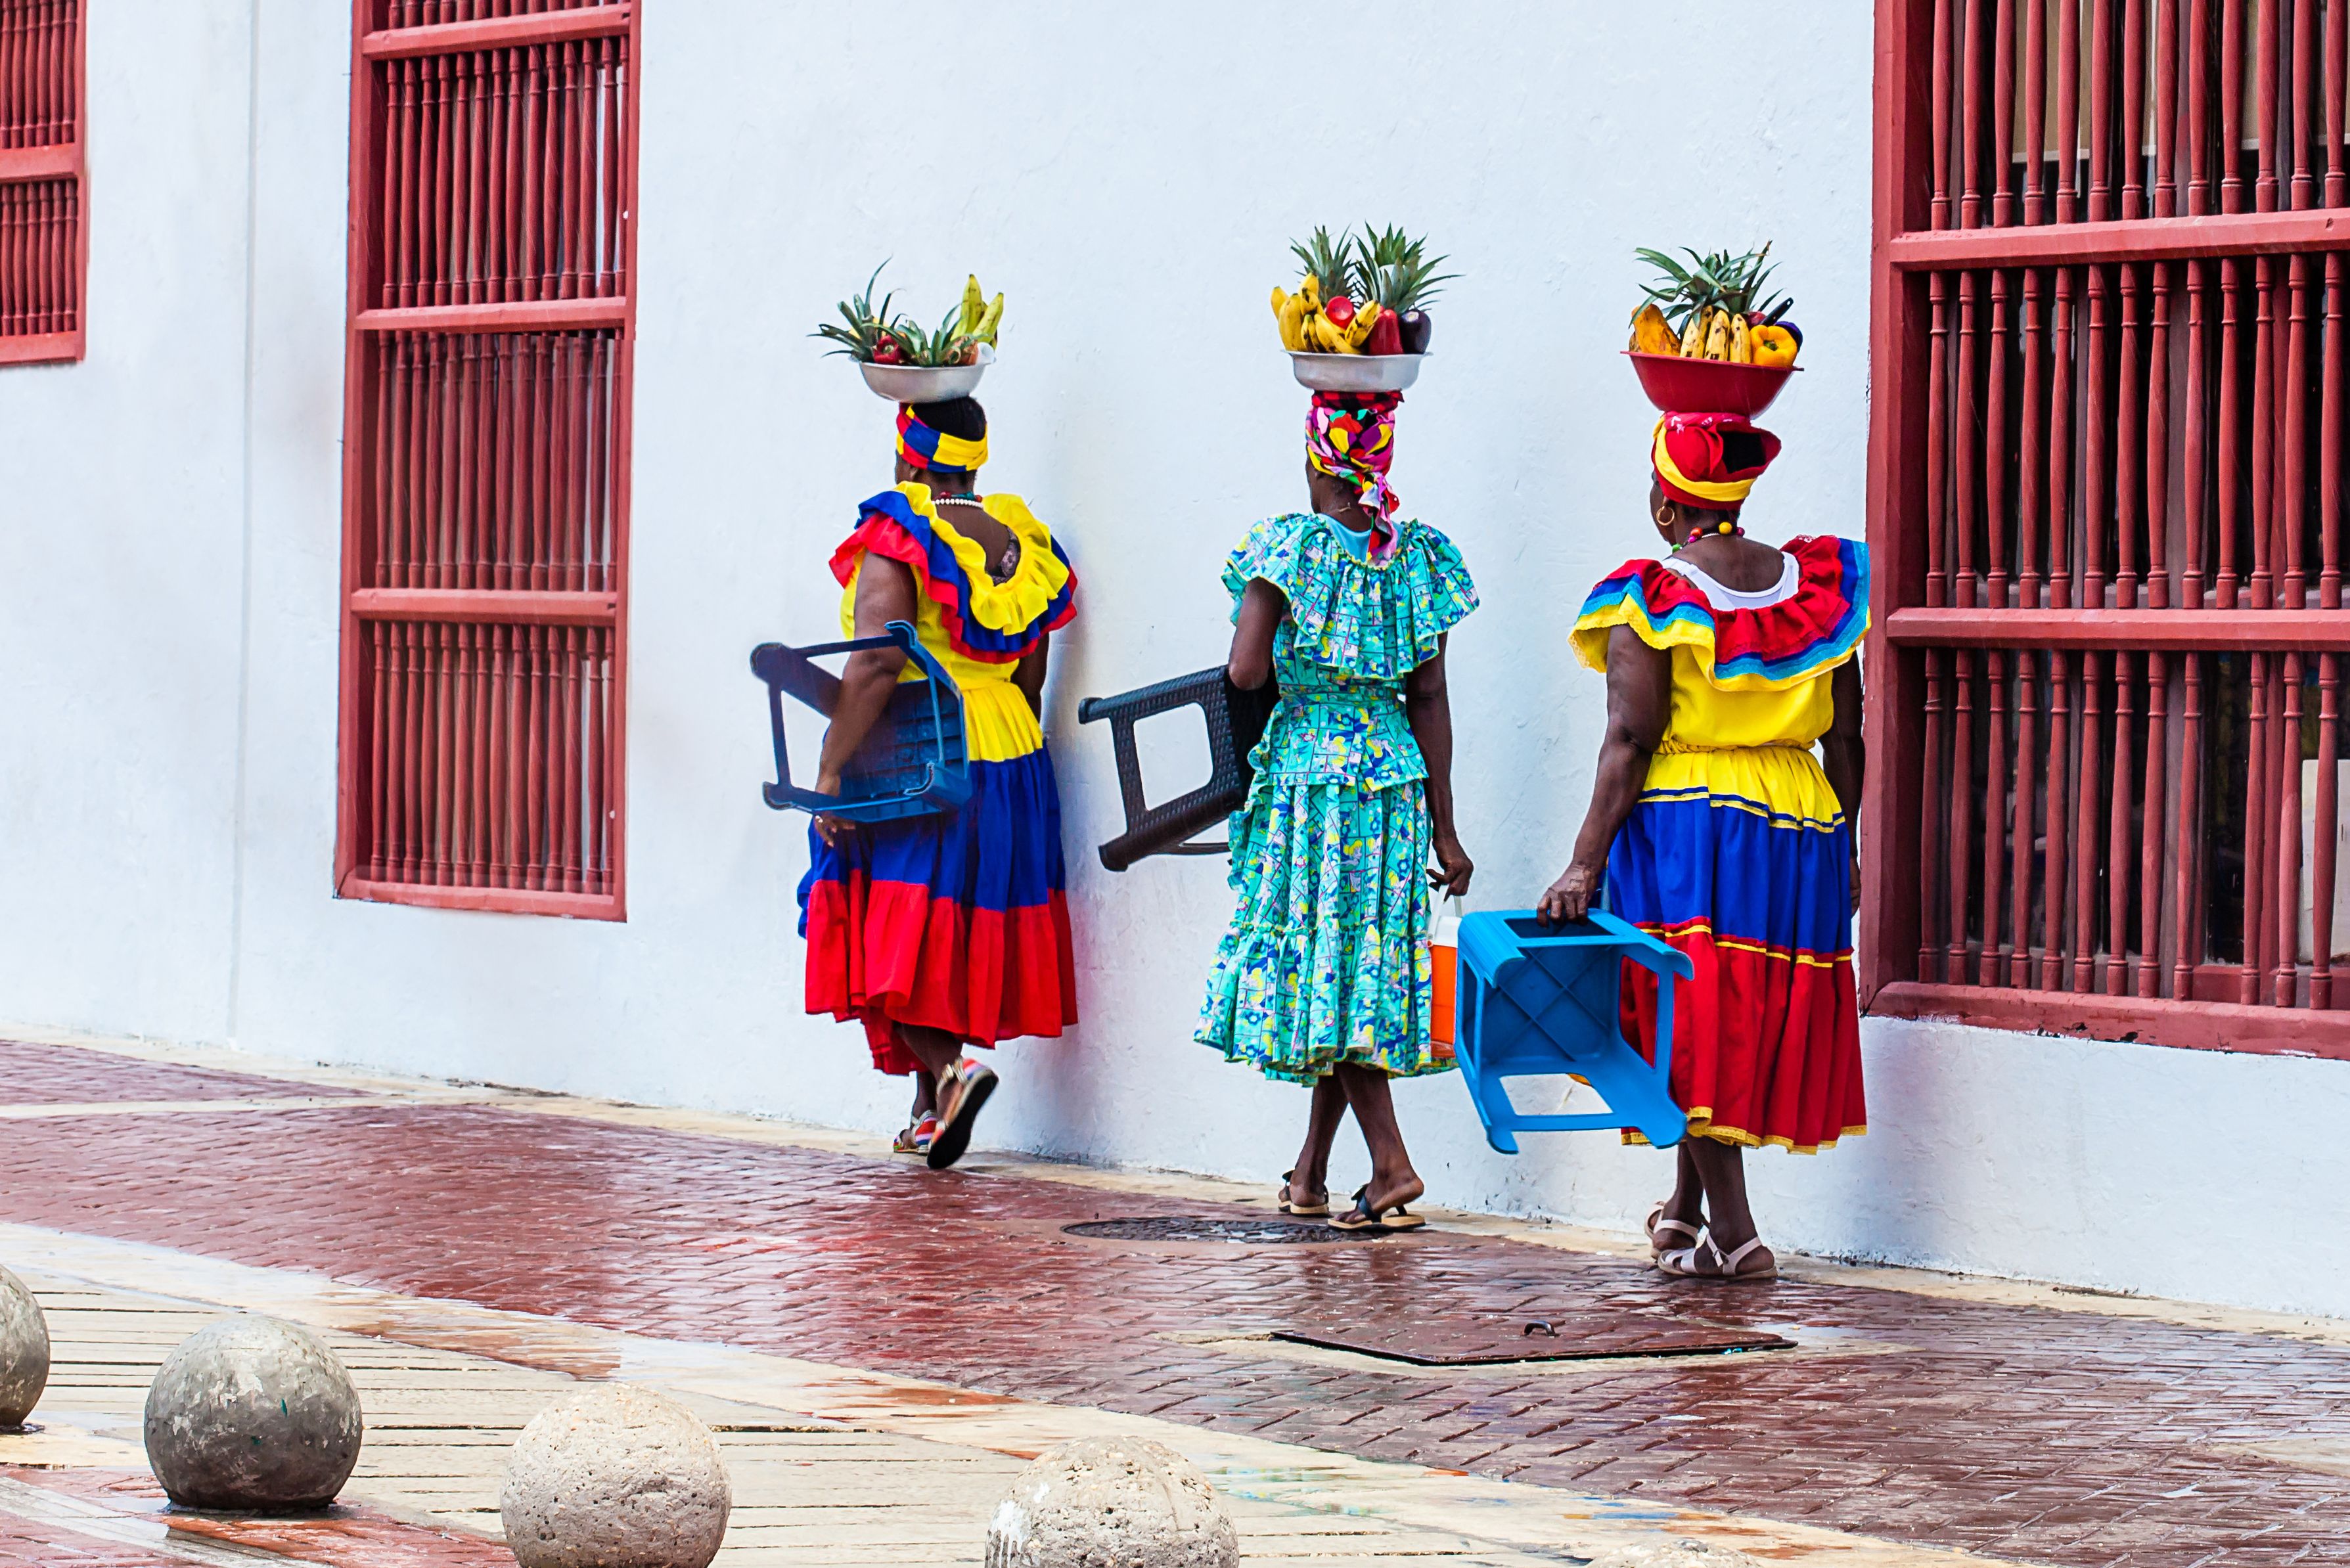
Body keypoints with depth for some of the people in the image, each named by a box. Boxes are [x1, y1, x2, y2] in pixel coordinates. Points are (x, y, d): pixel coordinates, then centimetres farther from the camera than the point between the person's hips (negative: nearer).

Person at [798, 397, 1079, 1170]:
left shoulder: (897, 535, -13)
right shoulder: (1021, 536, 8)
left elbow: (877, 663, -23)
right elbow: (1032, 676, 11)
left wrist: (829, 771, -20)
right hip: (1011, 758, 6)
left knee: (892, 941, -1)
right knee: (960, 940, 15)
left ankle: (949, 1069, -22)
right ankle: (931, 1109, 21)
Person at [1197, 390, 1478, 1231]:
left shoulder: (1288, 546, -9)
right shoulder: (1419, 557, 3)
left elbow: (1246, 672, -15)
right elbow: (1430, 702, 4)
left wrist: (1250, 625, 9)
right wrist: (1443, 830, 7)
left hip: (1307, 776, -5)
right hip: (1395, 782, 5)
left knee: (1314, 967, -1)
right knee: (1362, 968, 12)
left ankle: (1392, 1164, -13)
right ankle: (1310, 1173, 21)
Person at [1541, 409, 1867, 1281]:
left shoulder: (1652, 598, -9)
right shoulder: (1819, 583, 5)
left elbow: (1631, 741, -14)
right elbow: (1845, 736, 7)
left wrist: (1586, 864, -13)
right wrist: (1841, 846, 17)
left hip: (1683, 821, -5)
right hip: (1799, 821, 5)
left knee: (1695, 1020, 1)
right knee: (1757, 1016, 15)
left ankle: (1732, 1231, -4)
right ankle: (1686, 1208, 25)